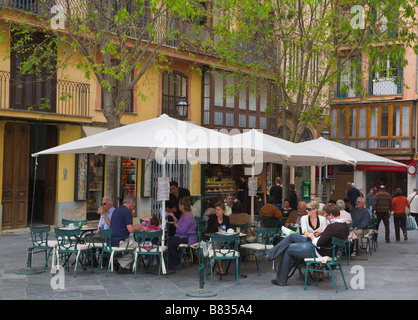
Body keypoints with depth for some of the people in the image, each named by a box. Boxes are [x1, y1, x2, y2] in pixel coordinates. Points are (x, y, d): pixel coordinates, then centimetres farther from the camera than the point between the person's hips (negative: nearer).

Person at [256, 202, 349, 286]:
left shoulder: (333, 227, -30)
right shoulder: (345, 225, -1)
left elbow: (318, 243, -26)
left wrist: (311, 236, -8)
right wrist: (322, 232, 8)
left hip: (319, 252, -10)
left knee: (288, 249, 7)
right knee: (292, 236, 13)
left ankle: (281, 280, 18)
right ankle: (269, 254, 15)